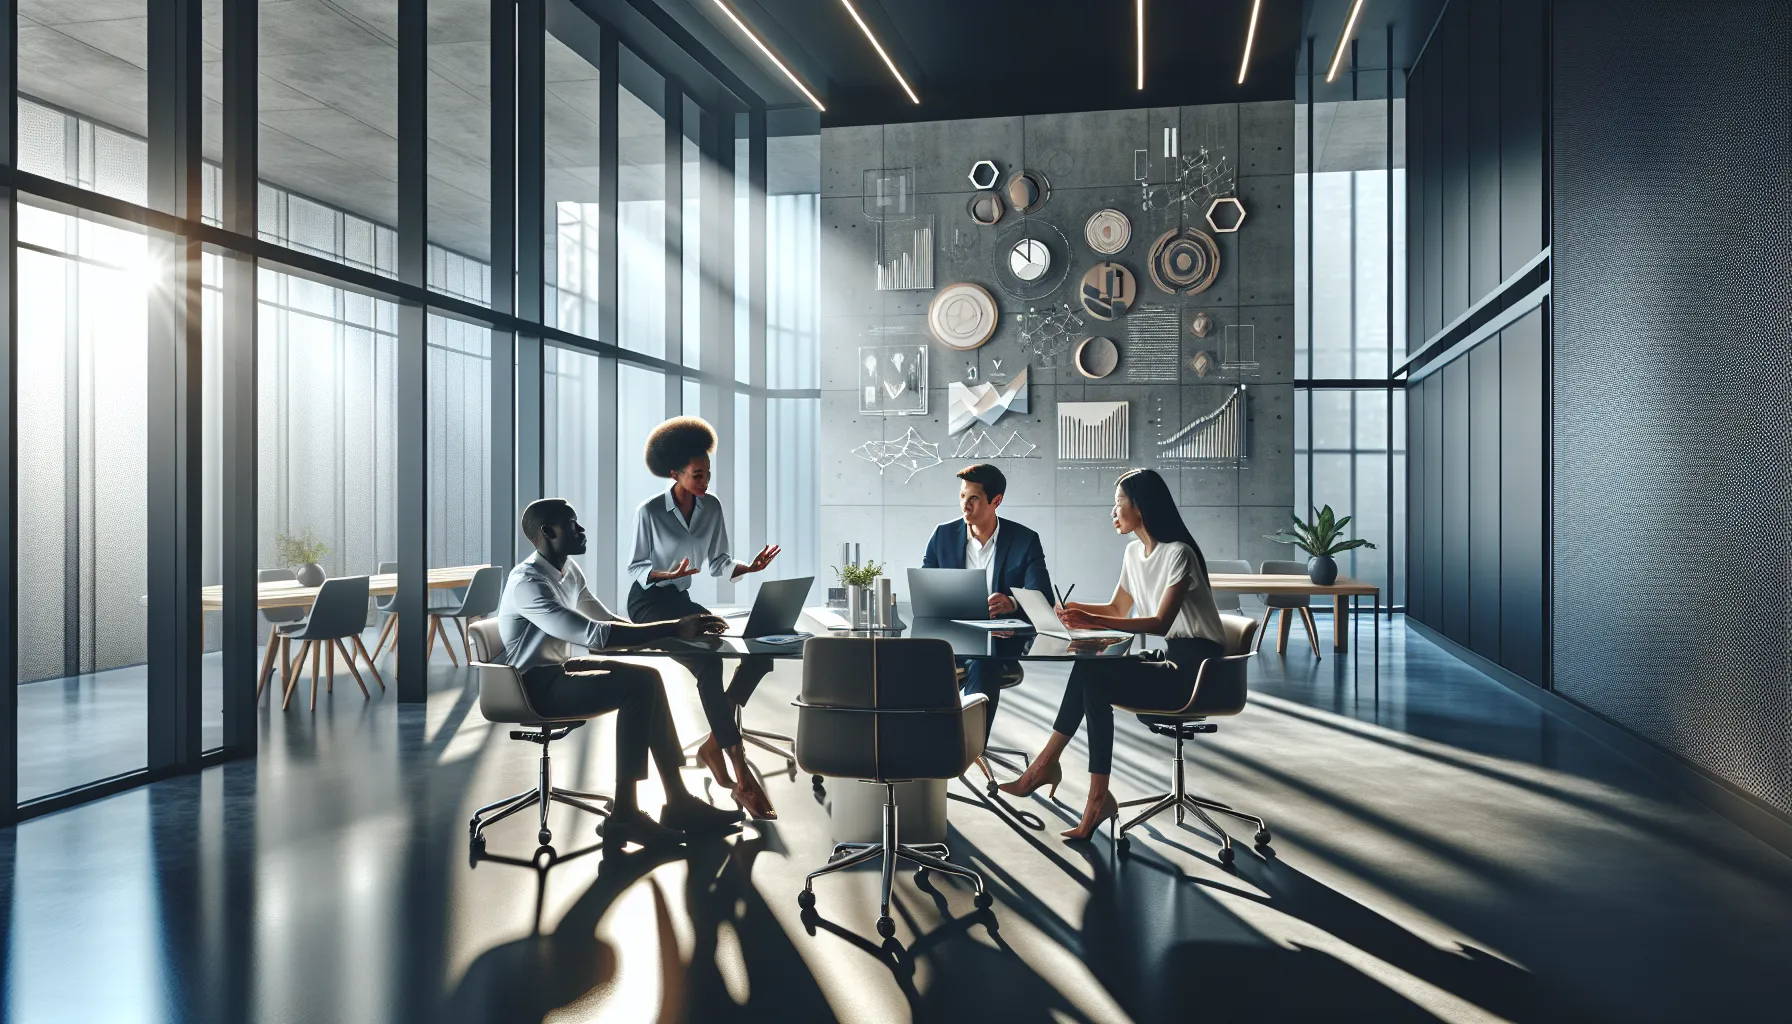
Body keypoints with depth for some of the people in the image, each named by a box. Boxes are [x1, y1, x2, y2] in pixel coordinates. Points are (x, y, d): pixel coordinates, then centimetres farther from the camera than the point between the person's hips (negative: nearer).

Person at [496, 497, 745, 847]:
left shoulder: (568, 570, 7)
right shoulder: (527, 582, -23)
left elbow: (609, 621, 13)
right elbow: (595, 635, -32)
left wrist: (672, 629, -4)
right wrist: (674, 628, -33)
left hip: (556, 673, 9)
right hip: (533, 688, -9)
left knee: (647, 678, -3)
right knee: (636, 686, -22)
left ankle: (677, 801, -2)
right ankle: (624, 815, -17)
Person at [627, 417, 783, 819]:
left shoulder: (711, 507, 2)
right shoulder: (649, 512, -11)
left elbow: (718, 564, 5)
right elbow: (634, 570, -7)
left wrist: (748, 568, -15)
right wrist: (667, 574, -26)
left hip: (682, 602, 6)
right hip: (649, 602, -6)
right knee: (709, 666, -31)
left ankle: (714, 743, -7)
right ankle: (744, 780, -30)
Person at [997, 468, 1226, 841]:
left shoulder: (1178, 554, -16)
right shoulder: (1134, 552, 11)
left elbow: (1161, 623, -24)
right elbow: (1118, 609, 20)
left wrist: (1094, 622, -33)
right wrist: (1078, 610, 0)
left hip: (1194, 667, -8)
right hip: (1167, 659, 8)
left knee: (1090, 675, -22)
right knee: (1089, 674, -17)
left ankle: (1046, 765, -9)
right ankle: (1097, 798, -18)